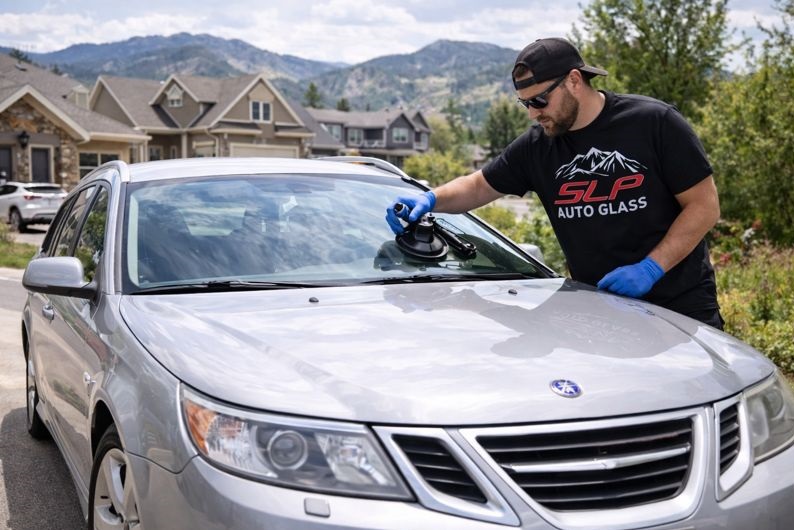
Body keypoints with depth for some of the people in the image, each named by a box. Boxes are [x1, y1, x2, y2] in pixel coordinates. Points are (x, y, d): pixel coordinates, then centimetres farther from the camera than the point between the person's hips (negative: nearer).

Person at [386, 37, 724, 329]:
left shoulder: (655, 122, -10)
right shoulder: (537, 147, 2)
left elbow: (705, 206, -9)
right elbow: (478, 187, 12)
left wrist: (651, 267, -19)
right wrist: (431, 199, -8)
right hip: (597, 305, 3)